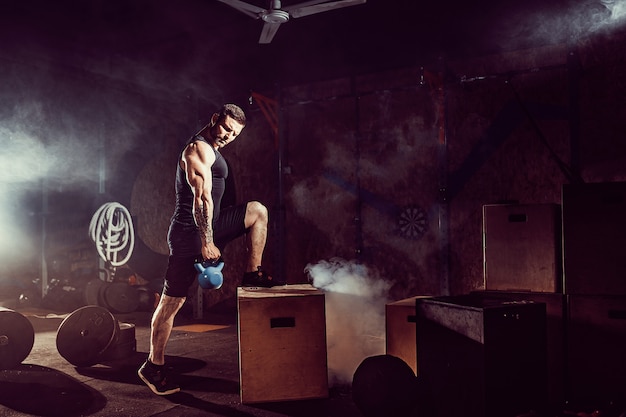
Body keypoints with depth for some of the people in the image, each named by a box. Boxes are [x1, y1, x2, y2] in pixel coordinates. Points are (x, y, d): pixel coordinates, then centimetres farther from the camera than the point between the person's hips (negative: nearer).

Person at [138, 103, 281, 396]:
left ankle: (253, 274, 8)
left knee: (258, 211, 6)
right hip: (190, 232, -9)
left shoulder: (210, 150, 17)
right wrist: (206, 242, -23)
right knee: (172, 300, -3)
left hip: (207, 226, 10)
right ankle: (154, 366, 8)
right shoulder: (199, 149, -14)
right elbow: (201, 199, -21)